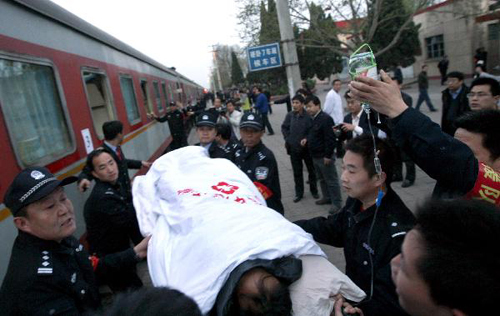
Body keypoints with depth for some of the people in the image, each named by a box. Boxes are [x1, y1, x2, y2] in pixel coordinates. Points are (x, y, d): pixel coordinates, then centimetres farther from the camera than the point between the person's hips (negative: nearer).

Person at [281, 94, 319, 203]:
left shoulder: (308, 116, -17)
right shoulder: (290, 115, -6)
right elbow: (284, 127, 7)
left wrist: (306, 139, -19)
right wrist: (287, 139, -1)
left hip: (307, 148, -3)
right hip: (293, 148, 3)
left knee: (311, 170, 15)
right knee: (297, 172, 14)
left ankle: (314, 190, 34)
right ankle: (299, 193, 28)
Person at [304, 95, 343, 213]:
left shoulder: (325, 119, -19)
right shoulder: (313, 119, 9)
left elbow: (330, 139, -22)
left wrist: (328, 155, -22)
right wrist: (307, 139, 4)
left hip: (324, 156, -9)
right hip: (315, 156, 9)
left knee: (331, 180, 2)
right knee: (322, 179, 21)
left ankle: (337, 203, 13)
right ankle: (327, 197, 36)